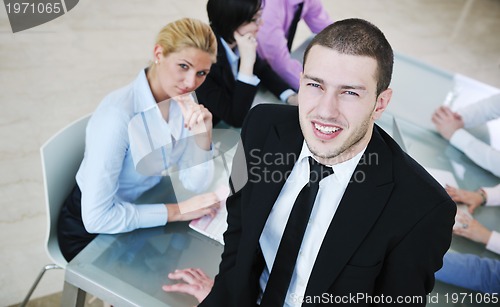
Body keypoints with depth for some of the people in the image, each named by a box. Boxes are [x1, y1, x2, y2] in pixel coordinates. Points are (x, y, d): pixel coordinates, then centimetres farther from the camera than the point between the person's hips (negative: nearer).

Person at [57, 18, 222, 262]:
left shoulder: (182, 99, -9)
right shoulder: (117, 114, -30)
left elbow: (195, 184, -7)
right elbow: (96, 217, -30)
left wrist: (203, 134, -24)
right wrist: (178, 211, -25)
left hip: (138, 210, 6)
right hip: (89, 230, -6)